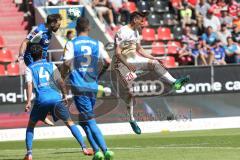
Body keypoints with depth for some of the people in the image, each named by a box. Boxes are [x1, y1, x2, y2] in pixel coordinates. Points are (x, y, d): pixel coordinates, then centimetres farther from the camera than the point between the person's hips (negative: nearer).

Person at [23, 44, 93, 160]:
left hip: (41, 99, -1)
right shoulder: (51, 65, 19)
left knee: (31, 125, 17)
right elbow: (60, 81, 6)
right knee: (69, 122, 13)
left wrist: (28, 102, -9)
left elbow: (29, 84, -2)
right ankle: (84, 147, 3)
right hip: (56, 97, 1)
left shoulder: (29, 69, 13)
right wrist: (65, 95, 13)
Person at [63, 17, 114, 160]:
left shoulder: (71, 44, -1)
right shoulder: (97, 44, 7)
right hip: (93, 87, 4)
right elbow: (108, 62, 0)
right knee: (84, 120, 17)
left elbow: (67, 63, -13)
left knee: (90, 120, -8)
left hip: (79, 87, -4)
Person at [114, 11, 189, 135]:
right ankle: (131, 119, 0)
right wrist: (127, 65, -34)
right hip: (121, 63, -8)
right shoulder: (123, 32, -19)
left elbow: (139, 49, 18)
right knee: (130, 90, -8)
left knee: (154, 63, -5)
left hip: (133, 60, 8)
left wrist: (152, 58, 10)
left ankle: (174, 82, -11)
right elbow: (117, 52, -23)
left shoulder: (135, 32, 9)